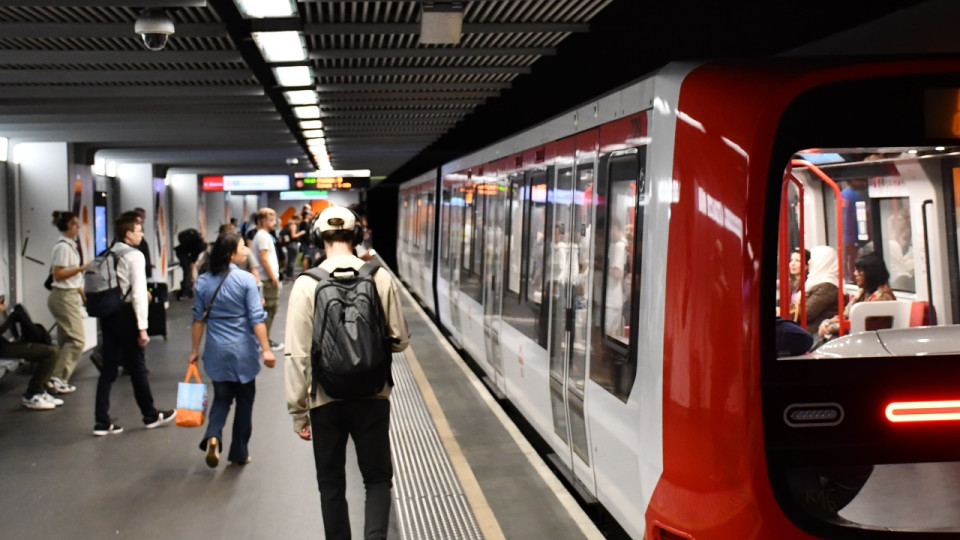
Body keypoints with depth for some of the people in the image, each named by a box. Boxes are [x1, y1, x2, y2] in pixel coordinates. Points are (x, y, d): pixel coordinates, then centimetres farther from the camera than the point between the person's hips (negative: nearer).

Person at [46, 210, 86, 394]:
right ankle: (57, 379, -9)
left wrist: (82, 294, 21)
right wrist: (81, 268, -23)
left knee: (66, 340, 8)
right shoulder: (63, 246, -13)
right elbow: (58, 274, -19)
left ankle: (59, 380, 10)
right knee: (77, 339, -11)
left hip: (69, 296, 10)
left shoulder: (70, 245, 16)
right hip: (64, 296, -10)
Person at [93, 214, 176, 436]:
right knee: (137, 367, 7)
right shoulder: (134, 256, -11)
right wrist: (142, 327, -15)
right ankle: (151, 415, 22)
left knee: (108, 368, 8)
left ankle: (102, 421, 8)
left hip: (107, 313, 7)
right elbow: (138, 293, -16)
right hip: (125, 313, -7)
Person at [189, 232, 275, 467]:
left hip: (217, 351, 3)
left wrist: (195, 350, 14)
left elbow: (199, 318, 6)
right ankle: (239, 454, 17)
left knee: (221, 397, 16)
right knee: (244, 400, 11)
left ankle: (213, 436, -10)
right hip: (243, 351, -3)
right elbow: (256, 318, -14)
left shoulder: (203, 281, 1)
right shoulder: (246, 280, -12)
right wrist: (266, 349, -11)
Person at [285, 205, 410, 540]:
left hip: (325, 399, -1)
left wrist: (298, 411, -1)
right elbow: (399, 340, 1)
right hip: (372, 396, 1)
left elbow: (297, 354, -8)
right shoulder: (381, 278, -6)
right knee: (377, 477, 13)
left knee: (331, 483, 14)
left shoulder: (307, 284, -8)